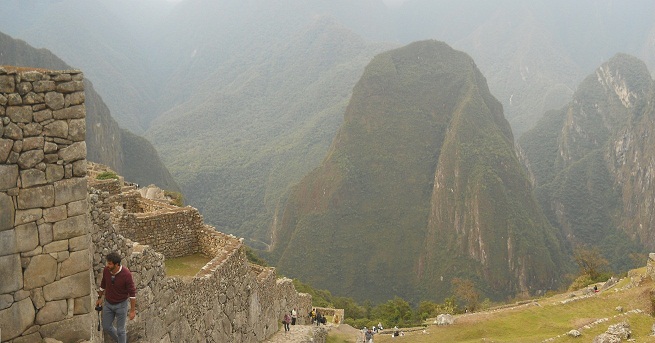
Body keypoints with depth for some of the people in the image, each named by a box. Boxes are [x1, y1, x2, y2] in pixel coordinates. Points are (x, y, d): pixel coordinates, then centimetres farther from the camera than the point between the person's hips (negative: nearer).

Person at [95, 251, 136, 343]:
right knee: (106, 326, 17)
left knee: (120, 330, 6)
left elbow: (132, 292, -21)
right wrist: (99, 298, 15)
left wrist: (132, 310, -18)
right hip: (108, 303, 5)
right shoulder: (106, 270, -16)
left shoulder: (126, 274, -30)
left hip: (121, 304, -5)